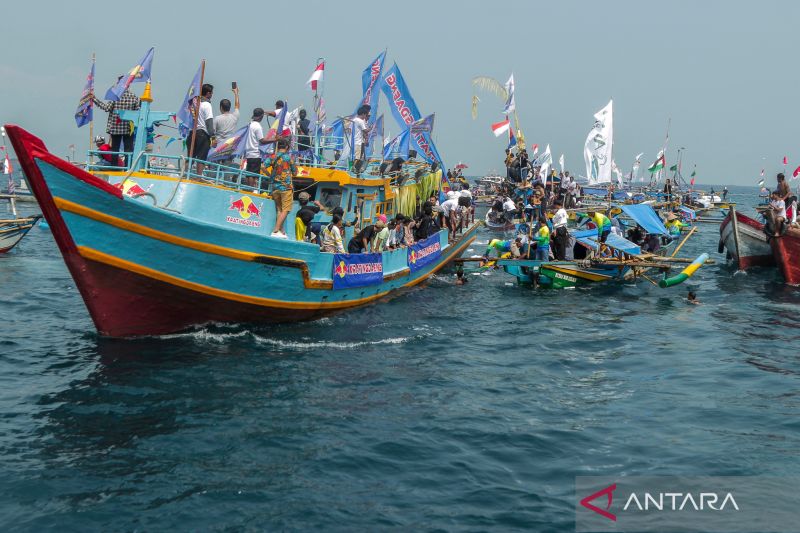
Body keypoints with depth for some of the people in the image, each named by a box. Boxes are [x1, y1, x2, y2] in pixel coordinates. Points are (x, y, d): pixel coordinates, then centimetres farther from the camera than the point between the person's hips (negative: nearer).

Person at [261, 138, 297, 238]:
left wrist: (270, 175, 5)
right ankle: (275, 231, -14)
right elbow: (294, 173, 4)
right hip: (286, 187, -4)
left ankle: (281, 231, 12)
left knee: (279, 210, 13)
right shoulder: (289, 157, -2)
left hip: (275, 187, 4)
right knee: (285, 210, -3)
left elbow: (263, 167, -9)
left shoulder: (272, 156, 4)